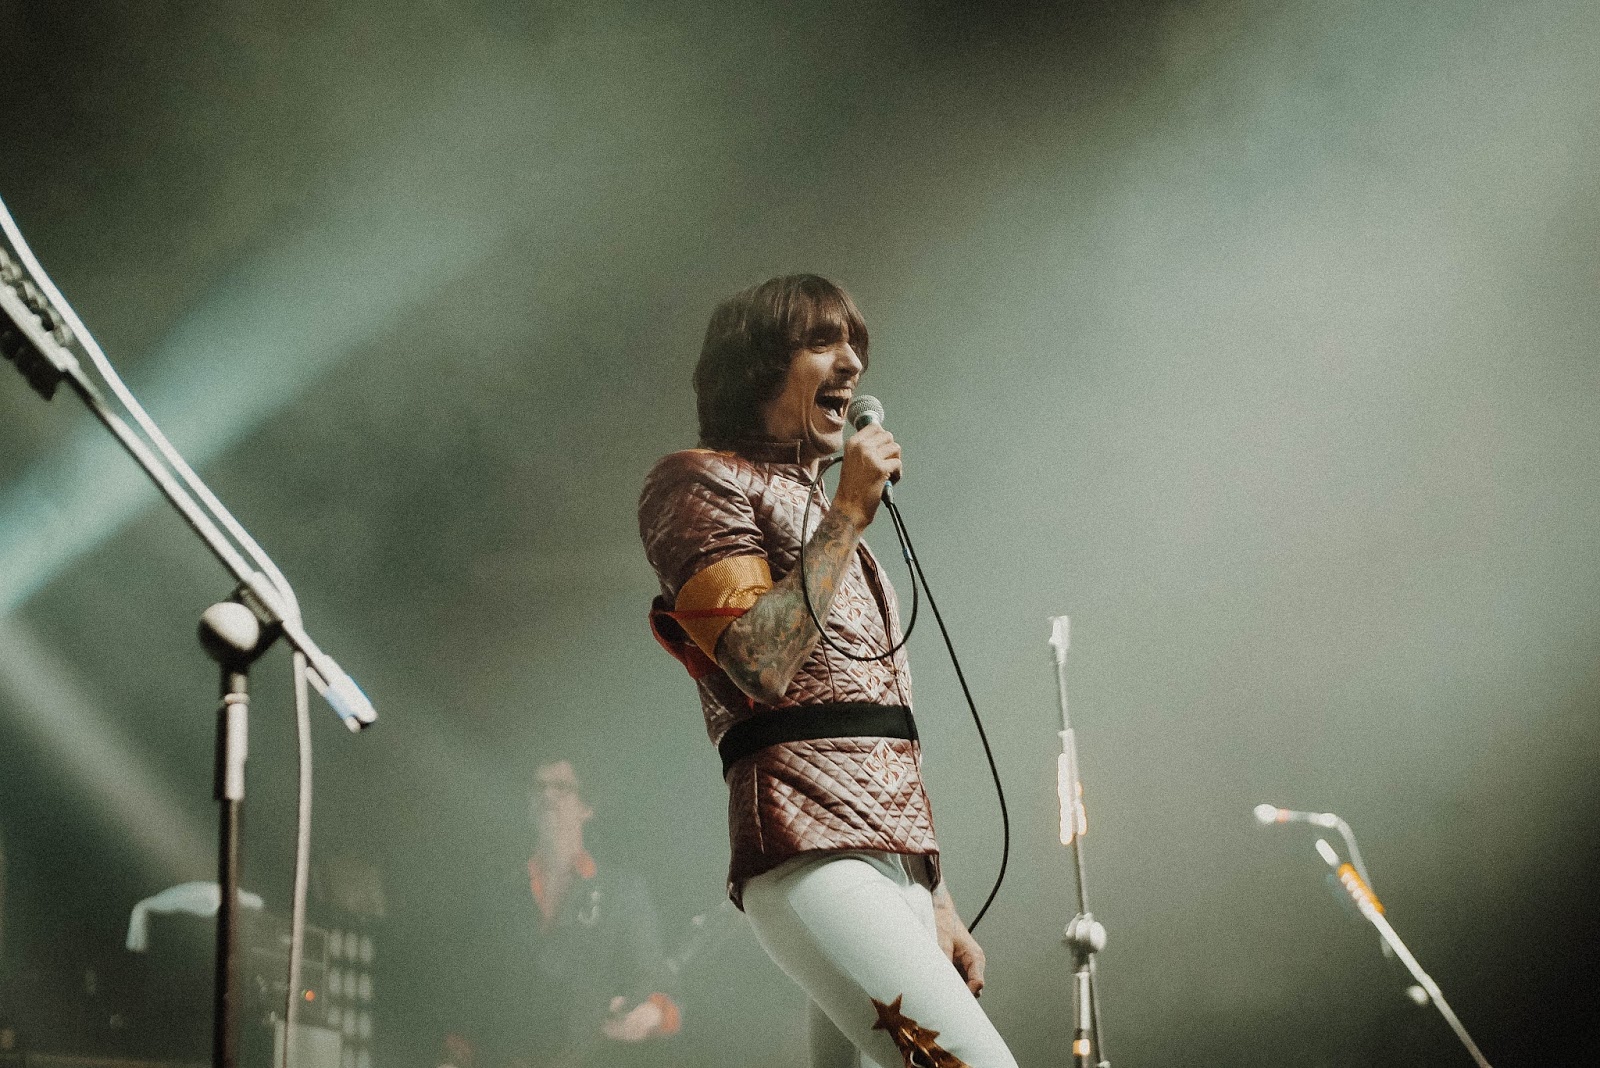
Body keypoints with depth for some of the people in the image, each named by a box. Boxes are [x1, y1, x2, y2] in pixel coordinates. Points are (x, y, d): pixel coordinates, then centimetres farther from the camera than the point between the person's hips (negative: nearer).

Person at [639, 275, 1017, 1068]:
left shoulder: (823, 518, 32)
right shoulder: (700, 482, 5)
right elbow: (759, 665, -12)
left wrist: (937, 907, 22)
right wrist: (848, 516, -4)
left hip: (896, 861, 9)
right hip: (812, 854, -9)